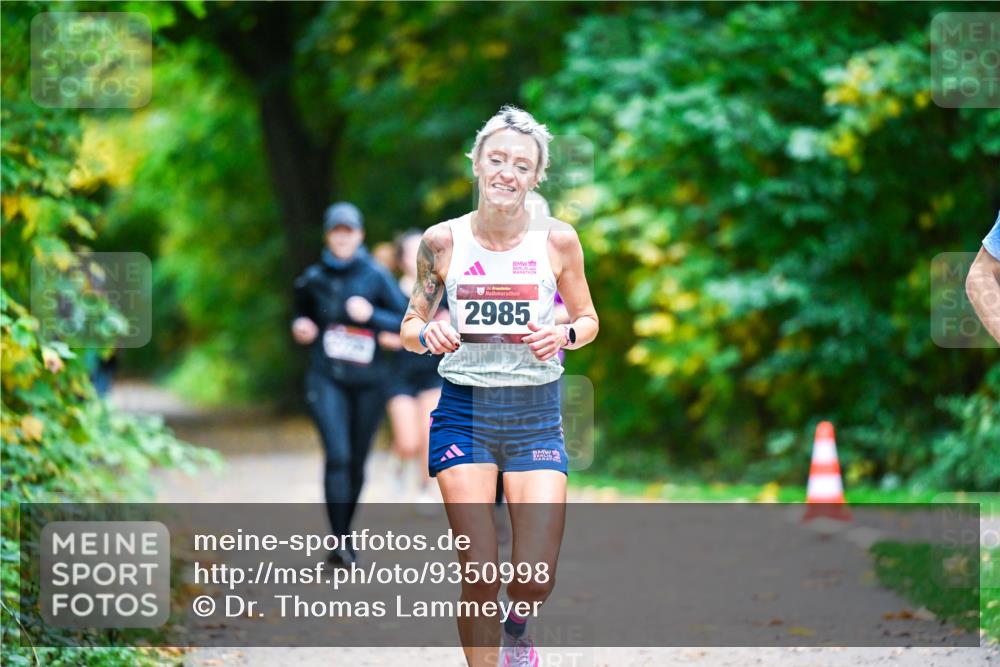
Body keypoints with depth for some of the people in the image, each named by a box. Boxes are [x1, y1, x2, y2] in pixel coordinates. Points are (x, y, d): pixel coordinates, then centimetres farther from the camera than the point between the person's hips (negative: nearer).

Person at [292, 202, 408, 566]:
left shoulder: (375, 276, -2)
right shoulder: (313, 279, 5)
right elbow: (302, 315, 23)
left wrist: (371, 315, -19)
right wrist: (301, 329, 1)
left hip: (367, 381, 0)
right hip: (327, 379, 0)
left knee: (357, 462, 7)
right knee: (337, 455, -17)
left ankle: (346, 533, 26)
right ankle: (338, 543, -19)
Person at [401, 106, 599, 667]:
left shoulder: (558, 240, -2)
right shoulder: (443, 241, -1)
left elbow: (588, 320, 10)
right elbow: (410, 326, 9)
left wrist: (564, 335, -12)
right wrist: (428, 335, -14)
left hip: (537, 415, 0)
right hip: (464, 410, 0)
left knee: (537, 579, -6)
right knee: (479, 573, -10)